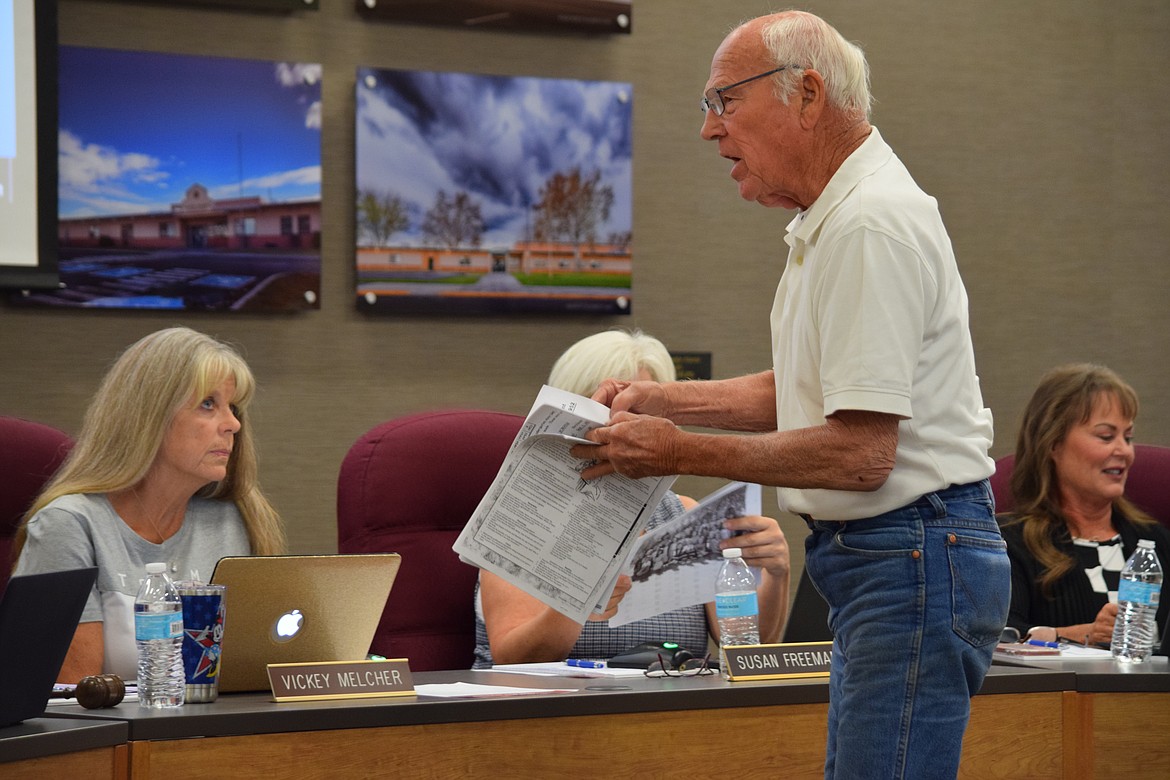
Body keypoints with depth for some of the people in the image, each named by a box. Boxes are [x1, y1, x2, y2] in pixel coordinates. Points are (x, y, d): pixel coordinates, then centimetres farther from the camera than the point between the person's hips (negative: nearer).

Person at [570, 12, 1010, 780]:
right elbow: (801, 392, 26)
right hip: (871, 561, 11)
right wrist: (657, 399, 13)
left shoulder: (873, 224, -18)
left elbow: (858, 452, -23)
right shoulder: (831, 220, 17)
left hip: (915, 563, -11)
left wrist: (681, 452, -15)